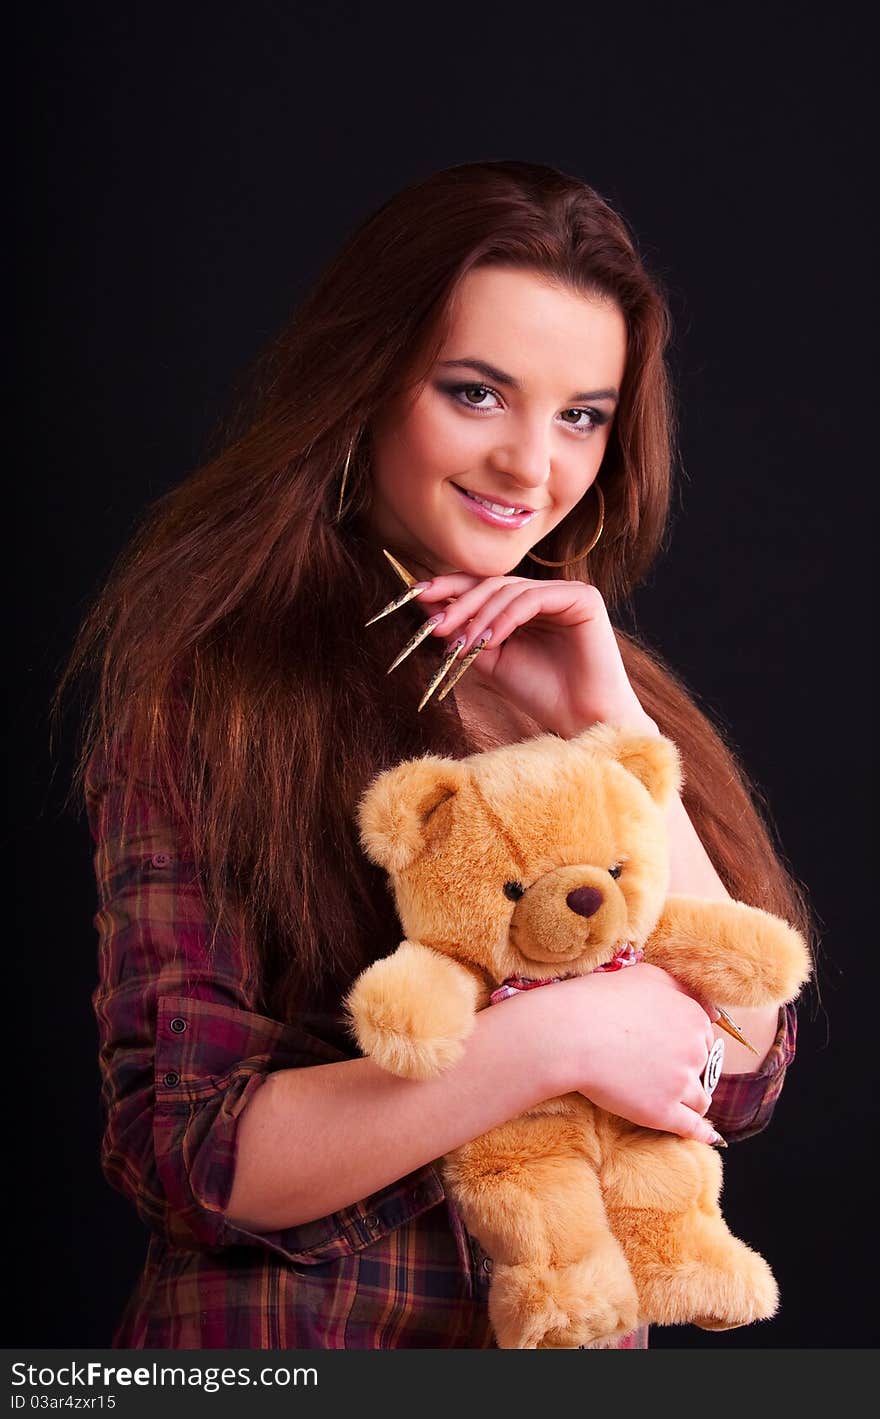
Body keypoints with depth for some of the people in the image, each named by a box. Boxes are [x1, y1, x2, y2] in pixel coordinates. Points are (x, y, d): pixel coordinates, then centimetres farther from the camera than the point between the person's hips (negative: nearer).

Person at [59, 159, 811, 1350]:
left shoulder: (606, 681, 4)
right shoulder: (211, 685, -11)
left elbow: (740, 1074, -5)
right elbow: (186, 1155, -15)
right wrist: (555, 1037, -21)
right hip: (289, 1335, -3)